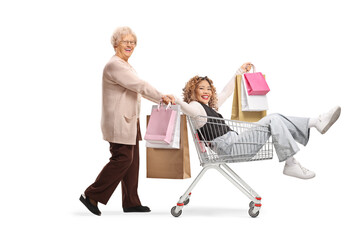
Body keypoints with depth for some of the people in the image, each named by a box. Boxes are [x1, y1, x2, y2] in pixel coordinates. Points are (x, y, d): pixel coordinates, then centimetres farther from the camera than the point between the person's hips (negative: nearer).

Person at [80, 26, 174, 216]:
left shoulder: (125, 65, 19)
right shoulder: (115, 65, -15)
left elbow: (137, 89, 21)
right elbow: (139, 85, -21)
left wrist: (161, 99, 13)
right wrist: (162, 97, -18)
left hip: (129, 122, 10)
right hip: (119, 123, -10)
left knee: (131, 160, 10)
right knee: (122, 159, -9)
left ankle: (131, 202, 15)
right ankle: (91, 196, 0)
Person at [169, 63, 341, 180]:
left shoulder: (210, 107, 28)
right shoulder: (195, 105, -2)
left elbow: (226, 92, 41)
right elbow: (191, 111, -28)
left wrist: (239, 72, 45)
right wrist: (176, 100, -45)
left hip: (235, 141, 10)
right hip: (229, 147, -10)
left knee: (275, 119, 2)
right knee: (274, 121, -15)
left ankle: (317, 122, -1)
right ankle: (291, 165, -18)